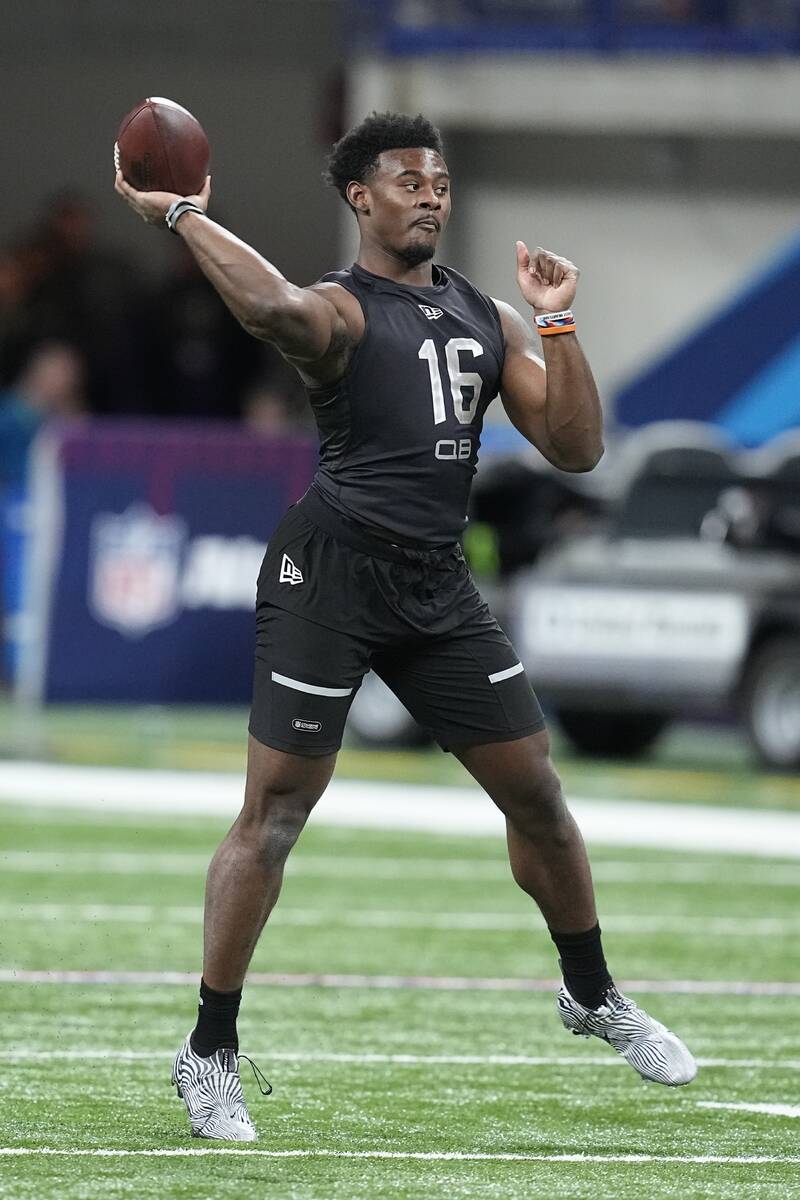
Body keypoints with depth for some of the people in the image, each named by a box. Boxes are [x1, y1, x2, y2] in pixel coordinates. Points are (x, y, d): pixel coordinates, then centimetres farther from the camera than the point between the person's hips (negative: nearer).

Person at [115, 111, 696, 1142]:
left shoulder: (487, 320, 14)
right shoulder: (339, 310, -6)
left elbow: (575, 448, 10)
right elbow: (273, 308, -33)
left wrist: (558, 324, 1)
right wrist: (181, 217, -24)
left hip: (437, 582, 6)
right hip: (331, 569, -6)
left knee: (534, 790, 11)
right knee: (273, 813, -7)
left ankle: (593, 997, 32)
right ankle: (209, 1056, -1)